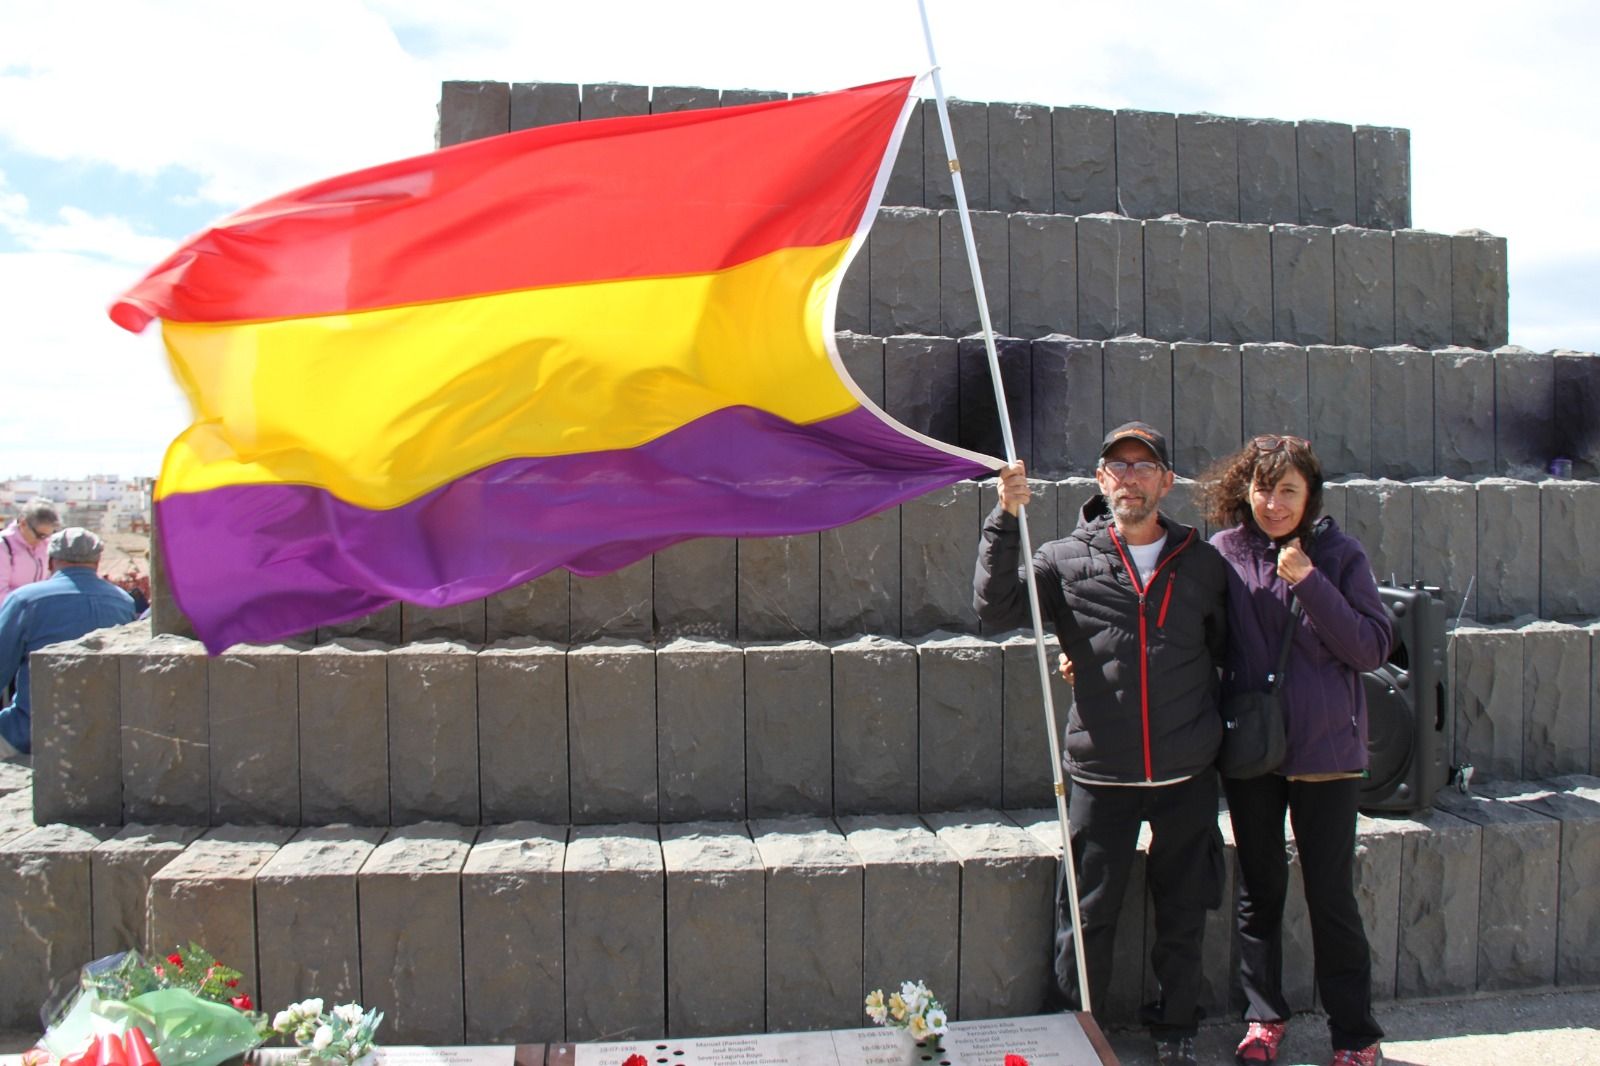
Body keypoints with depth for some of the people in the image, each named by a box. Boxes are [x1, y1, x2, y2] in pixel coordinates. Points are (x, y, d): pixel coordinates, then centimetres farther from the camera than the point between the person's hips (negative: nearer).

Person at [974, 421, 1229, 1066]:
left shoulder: (1203, 563, 6)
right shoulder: (1068, 560, -1)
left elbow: (1226, 649, 17)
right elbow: (995, 606, -12)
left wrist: (1207, 724, 9)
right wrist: (1006, 518, -19)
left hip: (1187, 775, 2)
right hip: (1101, 774, -2)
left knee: (1184, 914, 15)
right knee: (1087, 915, 6)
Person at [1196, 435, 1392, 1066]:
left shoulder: (1338, 554, -5)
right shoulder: (1223, 554, -3)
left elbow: (1373, 648, -9)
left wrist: (1309, 583, -20)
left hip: (1326, 750, -2)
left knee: (1331, 895, 4)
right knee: (1258, 889, 15)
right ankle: (1264, 1014, 32)